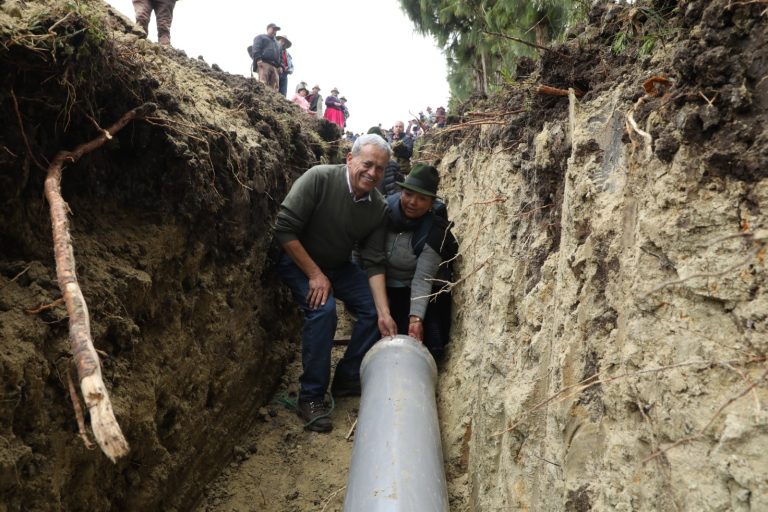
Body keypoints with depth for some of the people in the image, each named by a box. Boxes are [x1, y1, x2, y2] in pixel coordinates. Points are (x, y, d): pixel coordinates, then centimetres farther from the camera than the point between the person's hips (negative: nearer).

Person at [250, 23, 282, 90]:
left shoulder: (276, 43, 40)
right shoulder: (260, 37, 19)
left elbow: (278, 56, 34)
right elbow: (255, 49, 2)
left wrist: (280, 66, 15)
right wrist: (258, 59, -16)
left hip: (274, 66, 6)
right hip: (264, 63, -6)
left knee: (275, 86, -11)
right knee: (263, 84, -24)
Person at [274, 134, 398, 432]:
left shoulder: (379, 208, -11)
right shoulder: (319, 179, -26)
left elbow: (374, 264, -11)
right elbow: (284, 229, -26)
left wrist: (384, 314, -19)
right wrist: (314, 274, -24)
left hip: (339, 266, 6)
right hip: (299, 261, -5)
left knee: (375, 309, -7)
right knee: (323, 309, -28)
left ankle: (348, 378, 13)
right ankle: (311, 397, -13)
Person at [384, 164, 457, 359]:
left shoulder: (434, 231, -23)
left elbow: (422, 280, -26)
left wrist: (416, 318, -36)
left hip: (413, 292, -2)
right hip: (381, 287, 3)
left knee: (430, 346, -11)